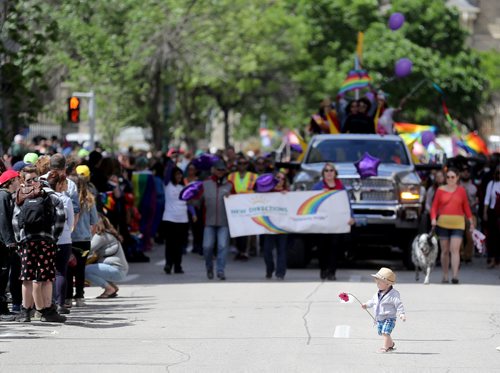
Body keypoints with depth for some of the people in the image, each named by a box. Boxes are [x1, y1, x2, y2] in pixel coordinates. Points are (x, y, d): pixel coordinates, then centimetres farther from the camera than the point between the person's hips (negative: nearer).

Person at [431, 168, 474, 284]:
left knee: (455, 249, -12)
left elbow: (466, 207, 11)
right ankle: (445, 276, 16)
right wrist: (433, 218, -12)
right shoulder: (440, 190, 4)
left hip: (458, 223, -1)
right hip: (443, 223, 1)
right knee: (445, 251, 7)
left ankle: (455, 276, -19)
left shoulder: (461, 190, 5)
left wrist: (471, 221, 7)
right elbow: (434, 206, 4)